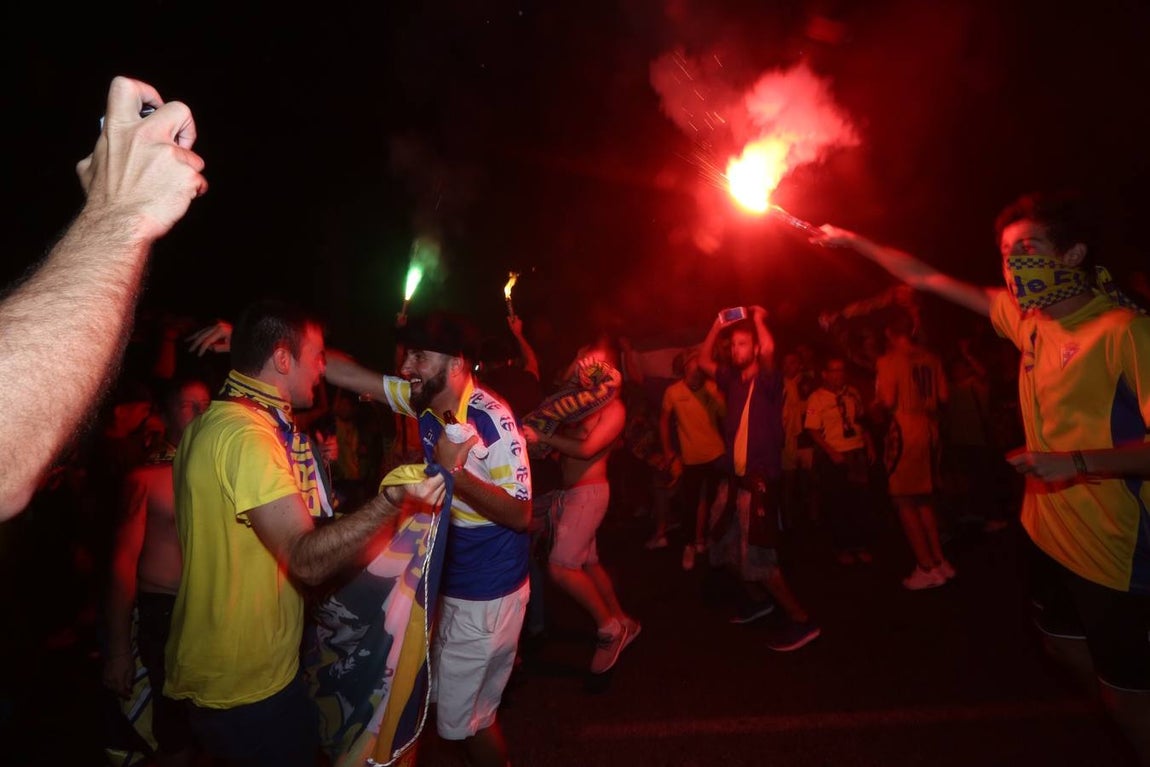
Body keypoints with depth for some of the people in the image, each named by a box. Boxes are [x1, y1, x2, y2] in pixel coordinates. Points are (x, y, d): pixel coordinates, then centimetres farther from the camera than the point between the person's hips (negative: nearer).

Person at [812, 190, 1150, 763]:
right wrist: (852, 241, 10)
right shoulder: (1029, 318, 1)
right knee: (1063, 643, 26)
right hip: (1051, 533, 8)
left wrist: (1080, 463, -35)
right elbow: (927, 279, 7)